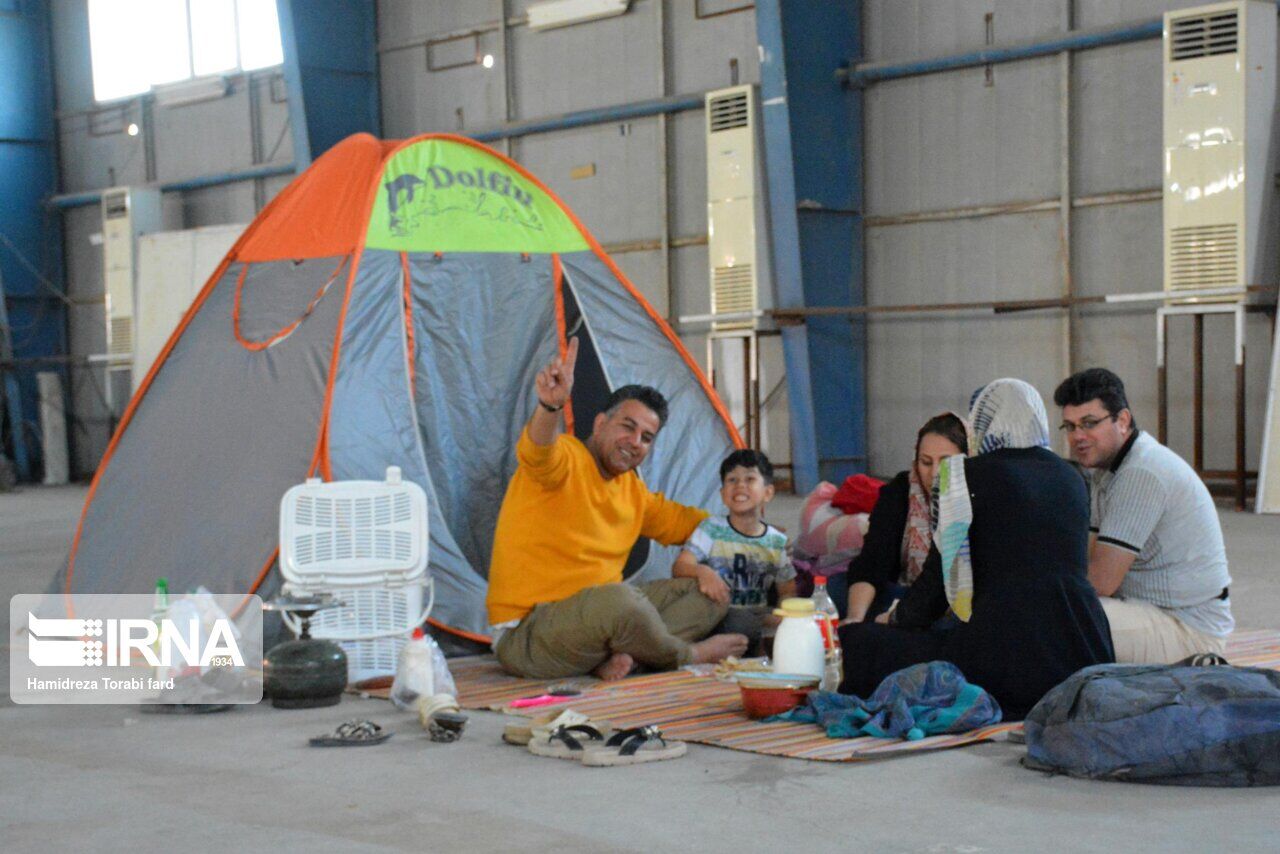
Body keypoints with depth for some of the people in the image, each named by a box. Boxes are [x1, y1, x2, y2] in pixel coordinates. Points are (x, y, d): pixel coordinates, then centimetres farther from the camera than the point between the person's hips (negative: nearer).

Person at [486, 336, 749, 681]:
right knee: (616, 598, -39)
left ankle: (622, 655, -18)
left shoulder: (632, 488, 14)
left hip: (598, 617, 9)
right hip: (526, 635, -9)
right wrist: (550, 406, -58)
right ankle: (685, 657, -7)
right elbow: (537, 452, -38)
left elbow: (676, 519, 31)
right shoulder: (565, 459, -13)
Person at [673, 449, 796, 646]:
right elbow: (679, 567, -12)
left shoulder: (777, 541, 9)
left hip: (758, 620, 3)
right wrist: (701, 571, -35)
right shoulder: (712, 528, 0)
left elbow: (787, 591, 15)